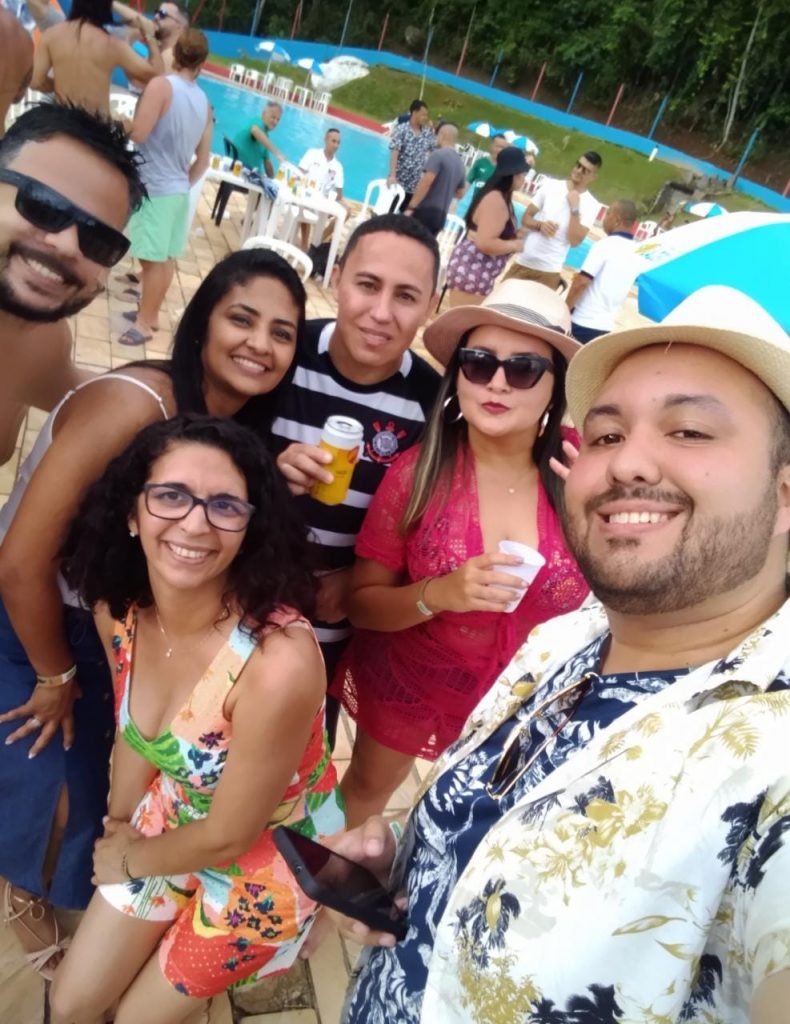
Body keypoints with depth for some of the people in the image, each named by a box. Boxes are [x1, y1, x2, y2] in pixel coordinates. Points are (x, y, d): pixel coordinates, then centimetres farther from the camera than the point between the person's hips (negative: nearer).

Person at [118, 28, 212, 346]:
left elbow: (138, 133, -18)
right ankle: (150, 313, 26)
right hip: (178, 189, 8)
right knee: (166, 258, 14)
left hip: (155, 187, -7)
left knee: (153, 259, -3)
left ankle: (144, 323, 3)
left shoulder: (161, 85, -12)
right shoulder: (204, 101, 9)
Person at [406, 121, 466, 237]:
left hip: (425, 210, -7)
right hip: (441, 215, 7)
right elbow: (460, 193, 23)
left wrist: (411, 207, -17)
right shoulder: (460, 163, 14)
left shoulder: (438, 154, -8)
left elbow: (425, 183, -18)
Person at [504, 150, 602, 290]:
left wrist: (575, 208, -17)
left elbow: (575, 240, -13)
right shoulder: (551, 185, 3)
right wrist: (540, 225, -16)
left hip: (549, 271, -2)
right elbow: (526, 218, 5)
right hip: (523, 262, 3)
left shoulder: (591, 205, -4)